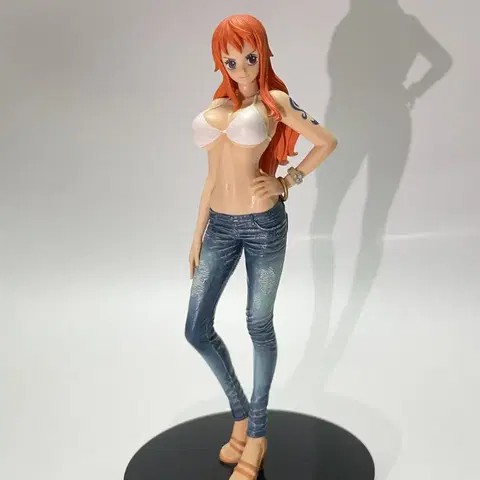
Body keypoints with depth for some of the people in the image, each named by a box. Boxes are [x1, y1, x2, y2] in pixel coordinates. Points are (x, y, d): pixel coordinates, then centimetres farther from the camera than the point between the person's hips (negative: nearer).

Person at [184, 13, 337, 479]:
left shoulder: (274, 101, -2)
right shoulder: (214, 109, 12)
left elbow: (327, 141, 3)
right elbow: (214, 176, 15)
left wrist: (288, 182, -4)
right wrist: (197, 234, 14)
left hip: (263, 224, -5)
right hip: (220, 226, 6)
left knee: (259, 326, 6)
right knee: (196, 329, 5)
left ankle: (257, 434, 24)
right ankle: (240, 412, 28)